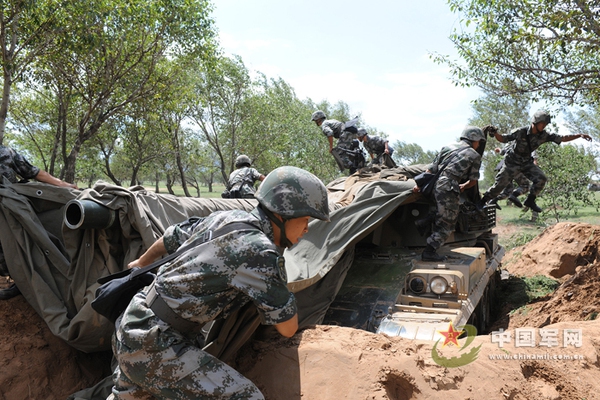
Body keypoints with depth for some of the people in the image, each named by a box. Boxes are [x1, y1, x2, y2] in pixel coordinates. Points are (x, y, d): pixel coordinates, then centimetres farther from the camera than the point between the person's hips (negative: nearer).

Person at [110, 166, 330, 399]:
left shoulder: (225, 217, 2)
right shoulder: (259, 252, -21)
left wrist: (140, 264, 38)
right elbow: (288, 328, -12)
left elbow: (172, 238, 18)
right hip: (152, 344, -9)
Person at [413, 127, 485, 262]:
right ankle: (429, 252, -4)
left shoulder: (448, 147, 22)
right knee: (447, 224, 0)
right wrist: (463, 187, 33)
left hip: (433, 184, 6)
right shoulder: (475, 156, 11)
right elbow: (473, 181, 13)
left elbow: (432, 168, 16)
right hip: (448, 188, -6)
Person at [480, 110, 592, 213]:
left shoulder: (544, 135, -11)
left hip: (527, 162, 4)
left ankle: (530, 201, 5)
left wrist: (580, 135, -15)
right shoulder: (520, 132, -22)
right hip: (512, 162, -4)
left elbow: (563, 138, -6)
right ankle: (482, 202, 8)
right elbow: (503, 139, -14)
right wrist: (494, 133, -32)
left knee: (541, 179, -13)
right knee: (499, 184, -7)